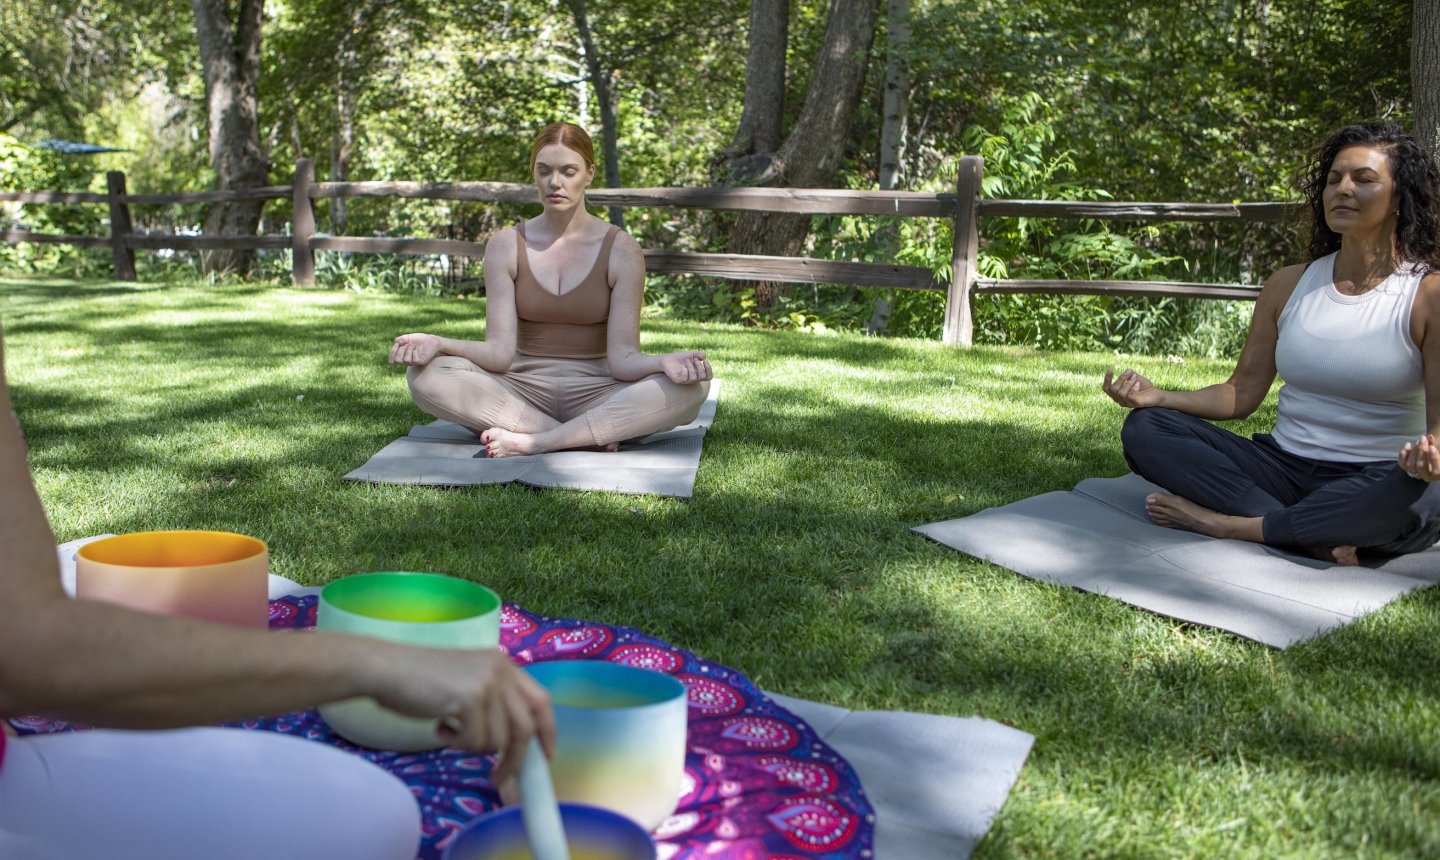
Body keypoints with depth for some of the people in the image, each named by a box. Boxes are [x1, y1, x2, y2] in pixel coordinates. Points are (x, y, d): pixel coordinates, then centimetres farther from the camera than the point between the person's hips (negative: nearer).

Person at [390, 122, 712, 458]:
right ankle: (588, 437, -27)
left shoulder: (621, 250, -2)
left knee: (690, 386, -29)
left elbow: (622, 358, -10)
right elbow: (499, 352, -7)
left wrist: (665, 363, -32)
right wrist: (438, 344, -26)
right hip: (524, 389, 1)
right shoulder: (506, 245, 1)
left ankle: (529, 442, -30)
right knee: (427, 375, -26)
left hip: (593, 393, -1)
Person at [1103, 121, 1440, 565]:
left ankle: (1230, 524, -24)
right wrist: (1157, 396, -8)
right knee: (1143, 428, -15)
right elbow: (1242, 393, 8)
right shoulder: (1289, 284, 9)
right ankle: (1319, 539, -28)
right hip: (1285, 467, 4)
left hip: (1375, 483, -4)